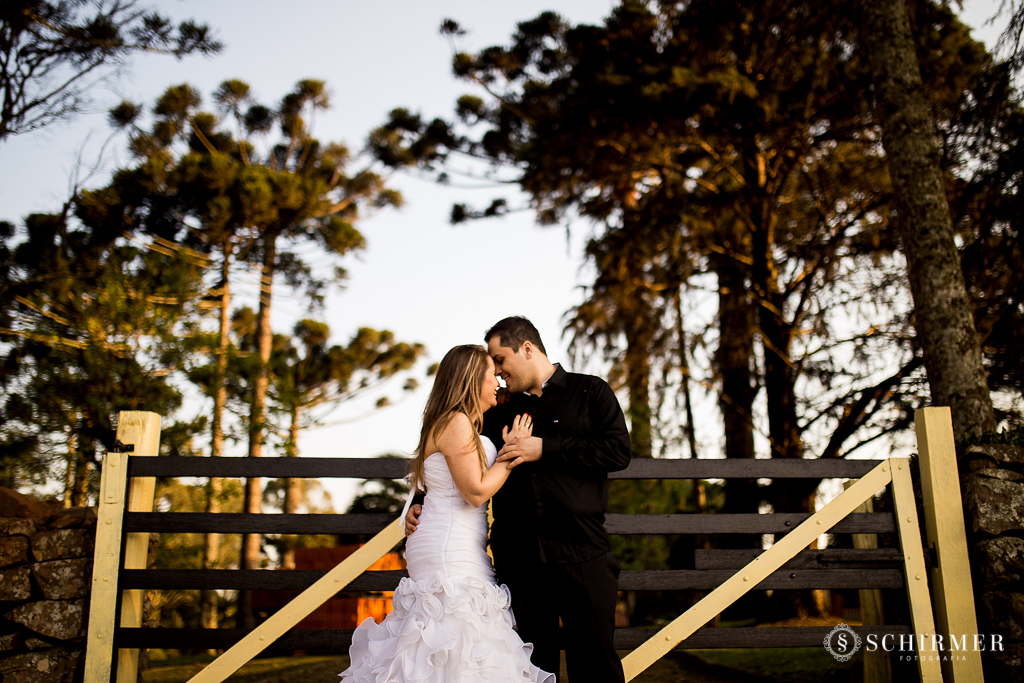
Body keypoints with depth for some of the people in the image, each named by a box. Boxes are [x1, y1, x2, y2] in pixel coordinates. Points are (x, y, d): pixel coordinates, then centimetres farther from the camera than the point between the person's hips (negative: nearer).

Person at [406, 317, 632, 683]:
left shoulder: (589, 392, 7)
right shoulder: (500, 413, 18)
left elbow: (619, 450, -7)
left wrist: (546, 448, -10)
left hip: (582, 553, -3)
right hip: (517, 555, 3)